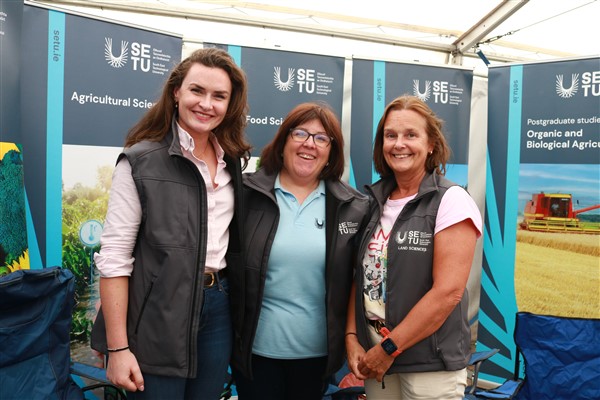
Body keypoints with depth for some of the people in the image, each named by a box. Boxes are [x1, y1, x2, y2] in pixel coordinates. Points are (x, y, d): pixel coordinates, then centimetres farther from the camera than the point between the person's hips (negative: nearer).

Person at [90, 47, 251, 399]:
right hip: (158, 318, -5)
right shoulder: (141, 161, -11)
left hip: (218, 307, 5)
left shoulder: (232, 161, 6)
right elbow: (114, 257, -13)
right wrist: (118, 348, -15)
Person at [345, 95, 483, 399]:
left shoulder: (451, 202, -12)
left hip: (430, 364, -5)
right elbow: (360, 276, 8)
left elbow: (448, 291, -18)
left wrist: (389, 348, -15)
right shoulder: (374, 202, 5)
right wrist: (352, 339, -3)